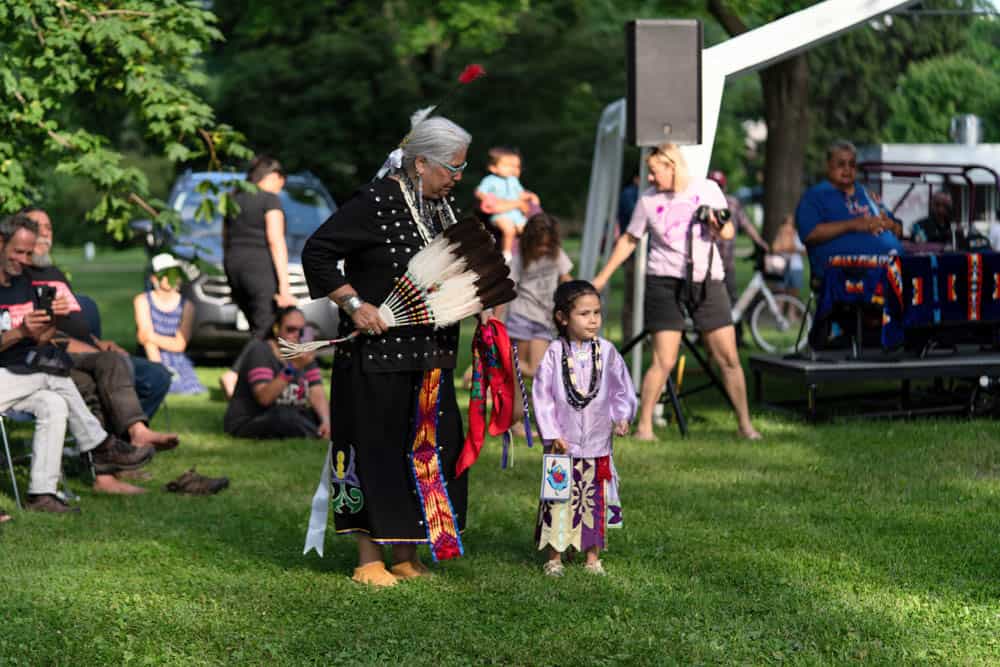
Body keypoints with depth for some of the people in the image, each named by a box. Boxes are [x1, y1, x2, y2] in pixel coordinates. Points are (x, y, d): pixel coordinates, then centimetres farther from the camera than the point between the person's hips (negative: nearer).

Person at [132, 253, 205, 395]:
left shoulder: (187, 306, 3)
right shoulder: (142, 301, 0)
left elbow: (179, 345, -4)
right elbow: (147, 339, -9)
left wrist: (152, 337, -13)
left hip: (178, 364, 2)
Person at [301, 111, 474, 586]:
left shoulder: (443, 205, 10)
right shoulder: (375, 202, -15)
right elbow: (316, 253, -13)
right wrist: (354, 304, -19)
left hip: (430, 357, 8)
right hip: (377, 353, -8)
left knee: (431, 449, 9)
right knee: (376, 449, -1)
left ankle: (407, 556, 20)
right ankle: (369, 560, 8)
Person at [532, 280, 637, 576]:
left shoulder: (606, 351, -2)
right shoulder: (555, 353, -8)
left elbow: (622, 389, 7)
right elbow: (542, 395, -6)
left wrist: (622, 417, -9)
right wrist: (552, 433, -8)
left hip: (597, 444, 2)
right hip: (562, 443, -2)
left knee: (596, 502, 9)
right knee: (558, 500, 3)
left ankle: (593, 557, 20)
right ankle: (554, 557, 14)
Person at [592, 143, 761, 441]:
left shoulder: (707, 190, 1)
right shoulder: (648, 200, 1)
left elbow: (728, 232, 10)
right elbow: (629, 240, 11)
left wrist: (719, 227, -13)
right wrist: (603, 277, 11)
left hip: (707, 280, 1)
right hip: (665, 282, -1)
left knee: (728, 358, 2)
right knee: (664, 361, -9)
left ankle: (745, 424, 13)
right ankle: (644, 426, -2)